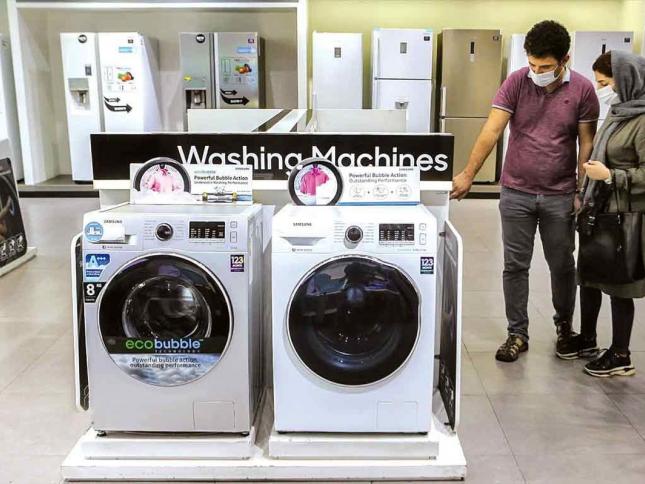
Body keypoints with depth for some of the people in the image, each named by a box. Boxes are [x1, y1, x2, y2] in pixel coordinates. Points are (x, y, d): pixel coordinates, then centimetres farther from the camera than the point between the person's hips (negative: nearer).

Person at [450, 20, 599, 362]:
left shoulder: (582, 90, -5)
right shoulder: (516, 82, -6)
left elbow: (586, 144, -1)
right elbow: (491, 130, -12)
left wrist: (582, 192, -4)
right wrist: (468, 175, -19)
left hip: (560, 195, 0)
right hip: (516, 192, 0)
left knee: (562, 265, 13)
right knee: (515, 266, 5)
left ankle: (564, 324, 36)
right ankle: (517, 334, 18)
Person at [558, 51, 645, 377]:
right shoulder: (618, 114, 9)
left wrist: (609, 176, -23)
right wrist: (586, 196, 19)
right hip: (599, 211, 9)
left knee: (618, 284, 3)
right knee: (589, 275, 17)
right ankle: (587, 339, 34)